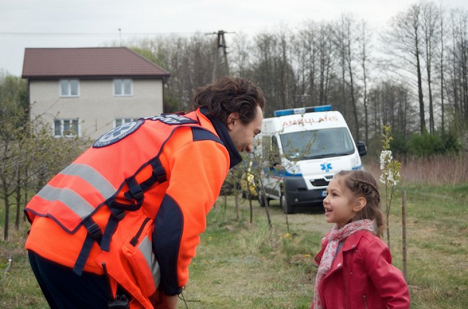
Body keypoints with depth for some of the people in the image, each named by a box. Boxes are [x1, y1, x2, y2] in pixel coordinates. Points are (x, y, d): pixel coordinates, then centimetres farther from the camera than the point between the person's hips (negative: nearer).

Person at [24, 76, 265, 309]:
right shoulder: (206, 147, -4)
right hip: (87, 253, -10)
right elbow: (176, 229, -14)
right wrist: (171, 289, 4)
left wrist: (154, 285, 19)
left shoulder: (164, 127, 25)